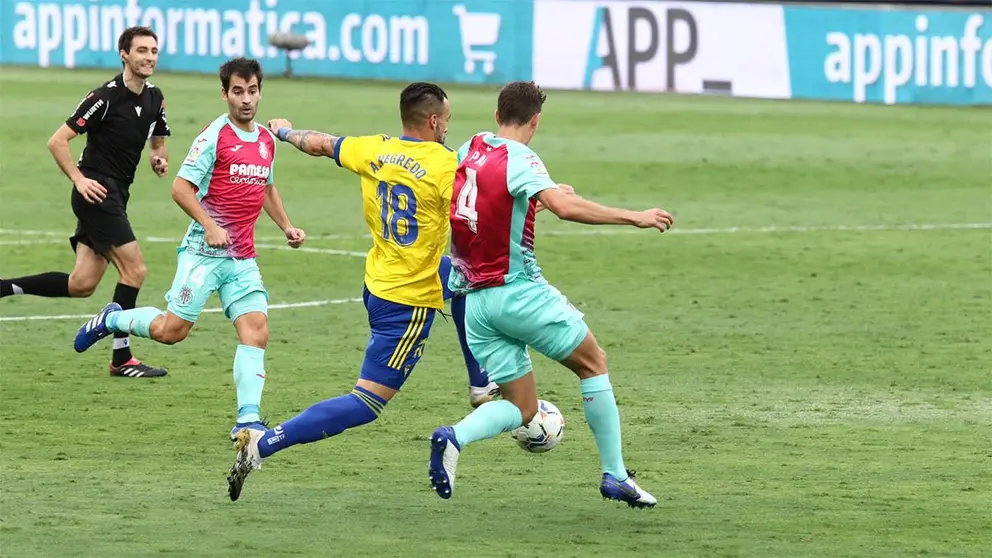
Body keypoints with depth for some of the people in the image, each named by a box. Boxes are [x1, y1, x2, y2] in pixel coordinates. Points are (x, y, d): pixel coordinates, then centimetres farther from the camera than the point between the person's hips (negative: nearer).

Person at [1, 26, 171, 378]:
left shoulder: (154, 98, 9)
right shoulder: (105, 97, -14)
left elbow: (158, 141, 24)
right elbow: (57, 141, -13)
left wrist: (160, 159, 1)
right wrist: (79, 179, -22)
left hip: (114, 197, 8)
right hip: (98, 191, -8)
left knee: (81, 285, 4)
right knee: (135, 270, -11)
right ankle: (121, 359, -4)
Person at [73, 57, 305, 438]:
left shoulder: (266, 140, 12)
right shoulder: (215, 136, -10)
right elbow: (181, 188, -14)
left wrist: (287, 227, 20)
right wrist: (210, 226, -23)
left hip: (243, 259, 6)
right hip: (204, 251, -6)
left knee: (256, 331, -8)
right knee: (173, 330, -6)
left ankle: (247, 419, -10)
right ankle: (111, 320, 21)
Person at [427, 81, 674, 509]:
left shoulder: (468, 151, 9)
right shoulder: (519, 160, -13)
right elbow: (564, 206, -29)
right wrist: (635, 218, -24)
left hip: (476, 299, 7)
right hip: (519, 292, -7)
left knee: (521, 409, 11)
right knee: (594, 362, 13)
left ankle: (454, 438, -18)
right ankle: (615, 475, 11)